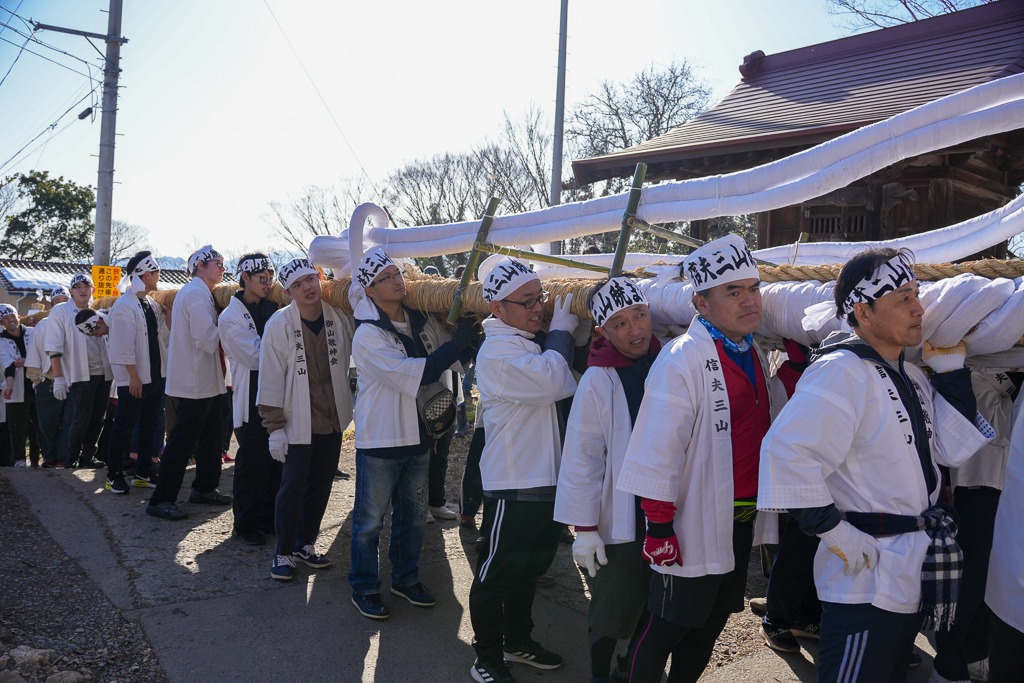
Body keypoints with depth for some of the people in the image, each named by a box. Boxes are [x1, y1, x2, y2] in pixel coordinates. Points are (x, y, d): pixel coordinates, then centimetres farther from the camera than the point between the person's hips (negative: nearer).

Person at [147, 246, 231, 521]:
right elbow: (207, 339, -24)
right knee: (182, 442, -5)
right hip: (195, 382, -11)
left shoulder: (201, 293, 17)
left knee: (211, 435, 18)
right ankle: (161, 500, 3)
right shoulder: (195, 294, -16)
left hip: (207, 381, 11)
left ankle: (204, 488, 30)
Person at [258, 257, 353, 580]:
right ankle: (284, 553, 19)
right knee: (293, 487, 1)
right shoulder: (279, 324, -14)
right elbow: (270, 380, -11)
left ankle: (305, 545, 31)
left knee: (321, 485, 13)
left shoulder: (338, 318, -3)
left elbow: (352, 358, 13)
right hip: (298, 423, -4)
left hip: (332, 420, 4)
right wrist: (274, 428, -11)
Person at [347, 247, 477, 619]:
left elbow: (456, 359, 8)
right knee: (370, 521, 9)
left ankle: (406, 577, 38)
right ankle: (364, 588, 27)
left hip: (418, 436, 6)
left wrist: (469, 335, -12)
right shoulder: (367, 336, -17)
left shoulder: (424, 322, 1)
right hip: (380, 442, -6)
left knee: (413, 515, 19)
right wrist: (458, 342, -24)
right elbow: (414, 375, -26)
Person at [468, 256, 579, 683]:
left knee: (530, 569, 22)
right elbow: (550, 382, -28)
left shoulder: (536, 343, 12)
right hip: (513, 487, -9)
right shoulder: (498, 351, -17)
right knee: (496, 575, 6)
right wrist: (560, 332, -14)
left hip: (550, 481, 9)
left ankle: (517, 642, 39)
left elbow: (569, 387, 11)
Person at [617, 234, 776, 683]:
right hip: (694, 526, -8)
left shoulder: (753, 355, 8)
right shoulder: (682, 359, -17)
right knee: (667, 627, 4)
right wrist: (658, 525, -19)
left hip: (742, 522, 8)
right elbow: (657, 451, -20)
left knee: (711, 623, 19)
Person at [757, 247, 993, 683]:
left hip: (913, 573, 9)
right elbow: (788, 453, -31)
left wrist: (951, 367, 2)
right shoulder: (841, 371, -21)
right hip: (867, 572, -9)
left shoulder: (908, 374, 10)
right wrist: (836, 533, -25)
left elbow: (953, 448, 6)